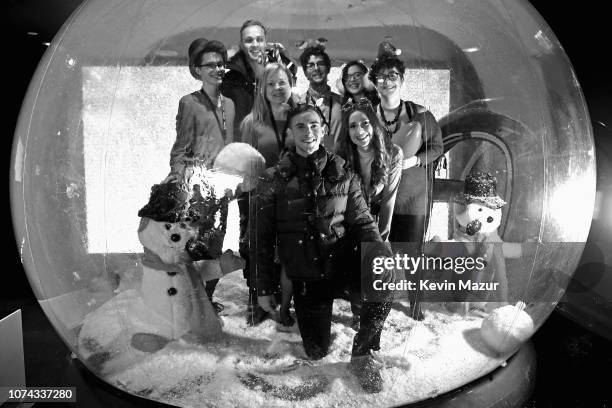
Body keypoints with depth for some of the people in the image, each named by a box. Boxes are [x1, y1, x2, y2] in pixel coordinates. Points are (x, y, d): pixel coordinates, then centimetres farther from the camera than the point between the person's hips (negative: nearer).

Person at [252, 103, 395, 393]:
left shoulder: (342, 173, 0)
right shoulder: (275, 180, -3)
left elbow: (362, 221, 1)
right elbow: (262, 238, 0)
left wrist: (379, 251, -19)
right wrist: (263, 288, 0)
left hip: (342, 261, 0)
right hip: (306, 276, 0)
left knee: (384, 274, -32)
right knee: (316, 352, 4)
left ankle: (363, 354, -9)